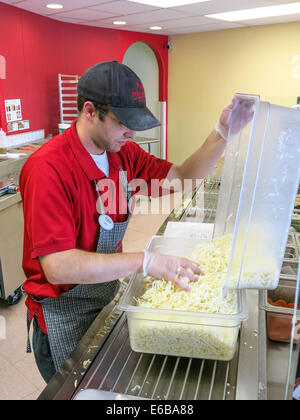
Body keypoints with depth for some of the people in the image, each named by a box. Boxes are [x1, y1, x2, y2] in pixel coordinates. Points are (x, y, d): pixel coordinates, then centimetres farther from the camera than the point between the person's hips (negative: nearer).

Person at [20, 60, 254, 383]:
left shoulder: (124, 152, -5)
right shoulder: (49, 168, -29)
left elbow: (183, 177, 1)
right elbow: (58, 268, -33)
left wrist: (223, 133, -12)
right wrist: (146, 262, -35)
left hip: (109, 289, 7)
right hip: (65, 308, -6)